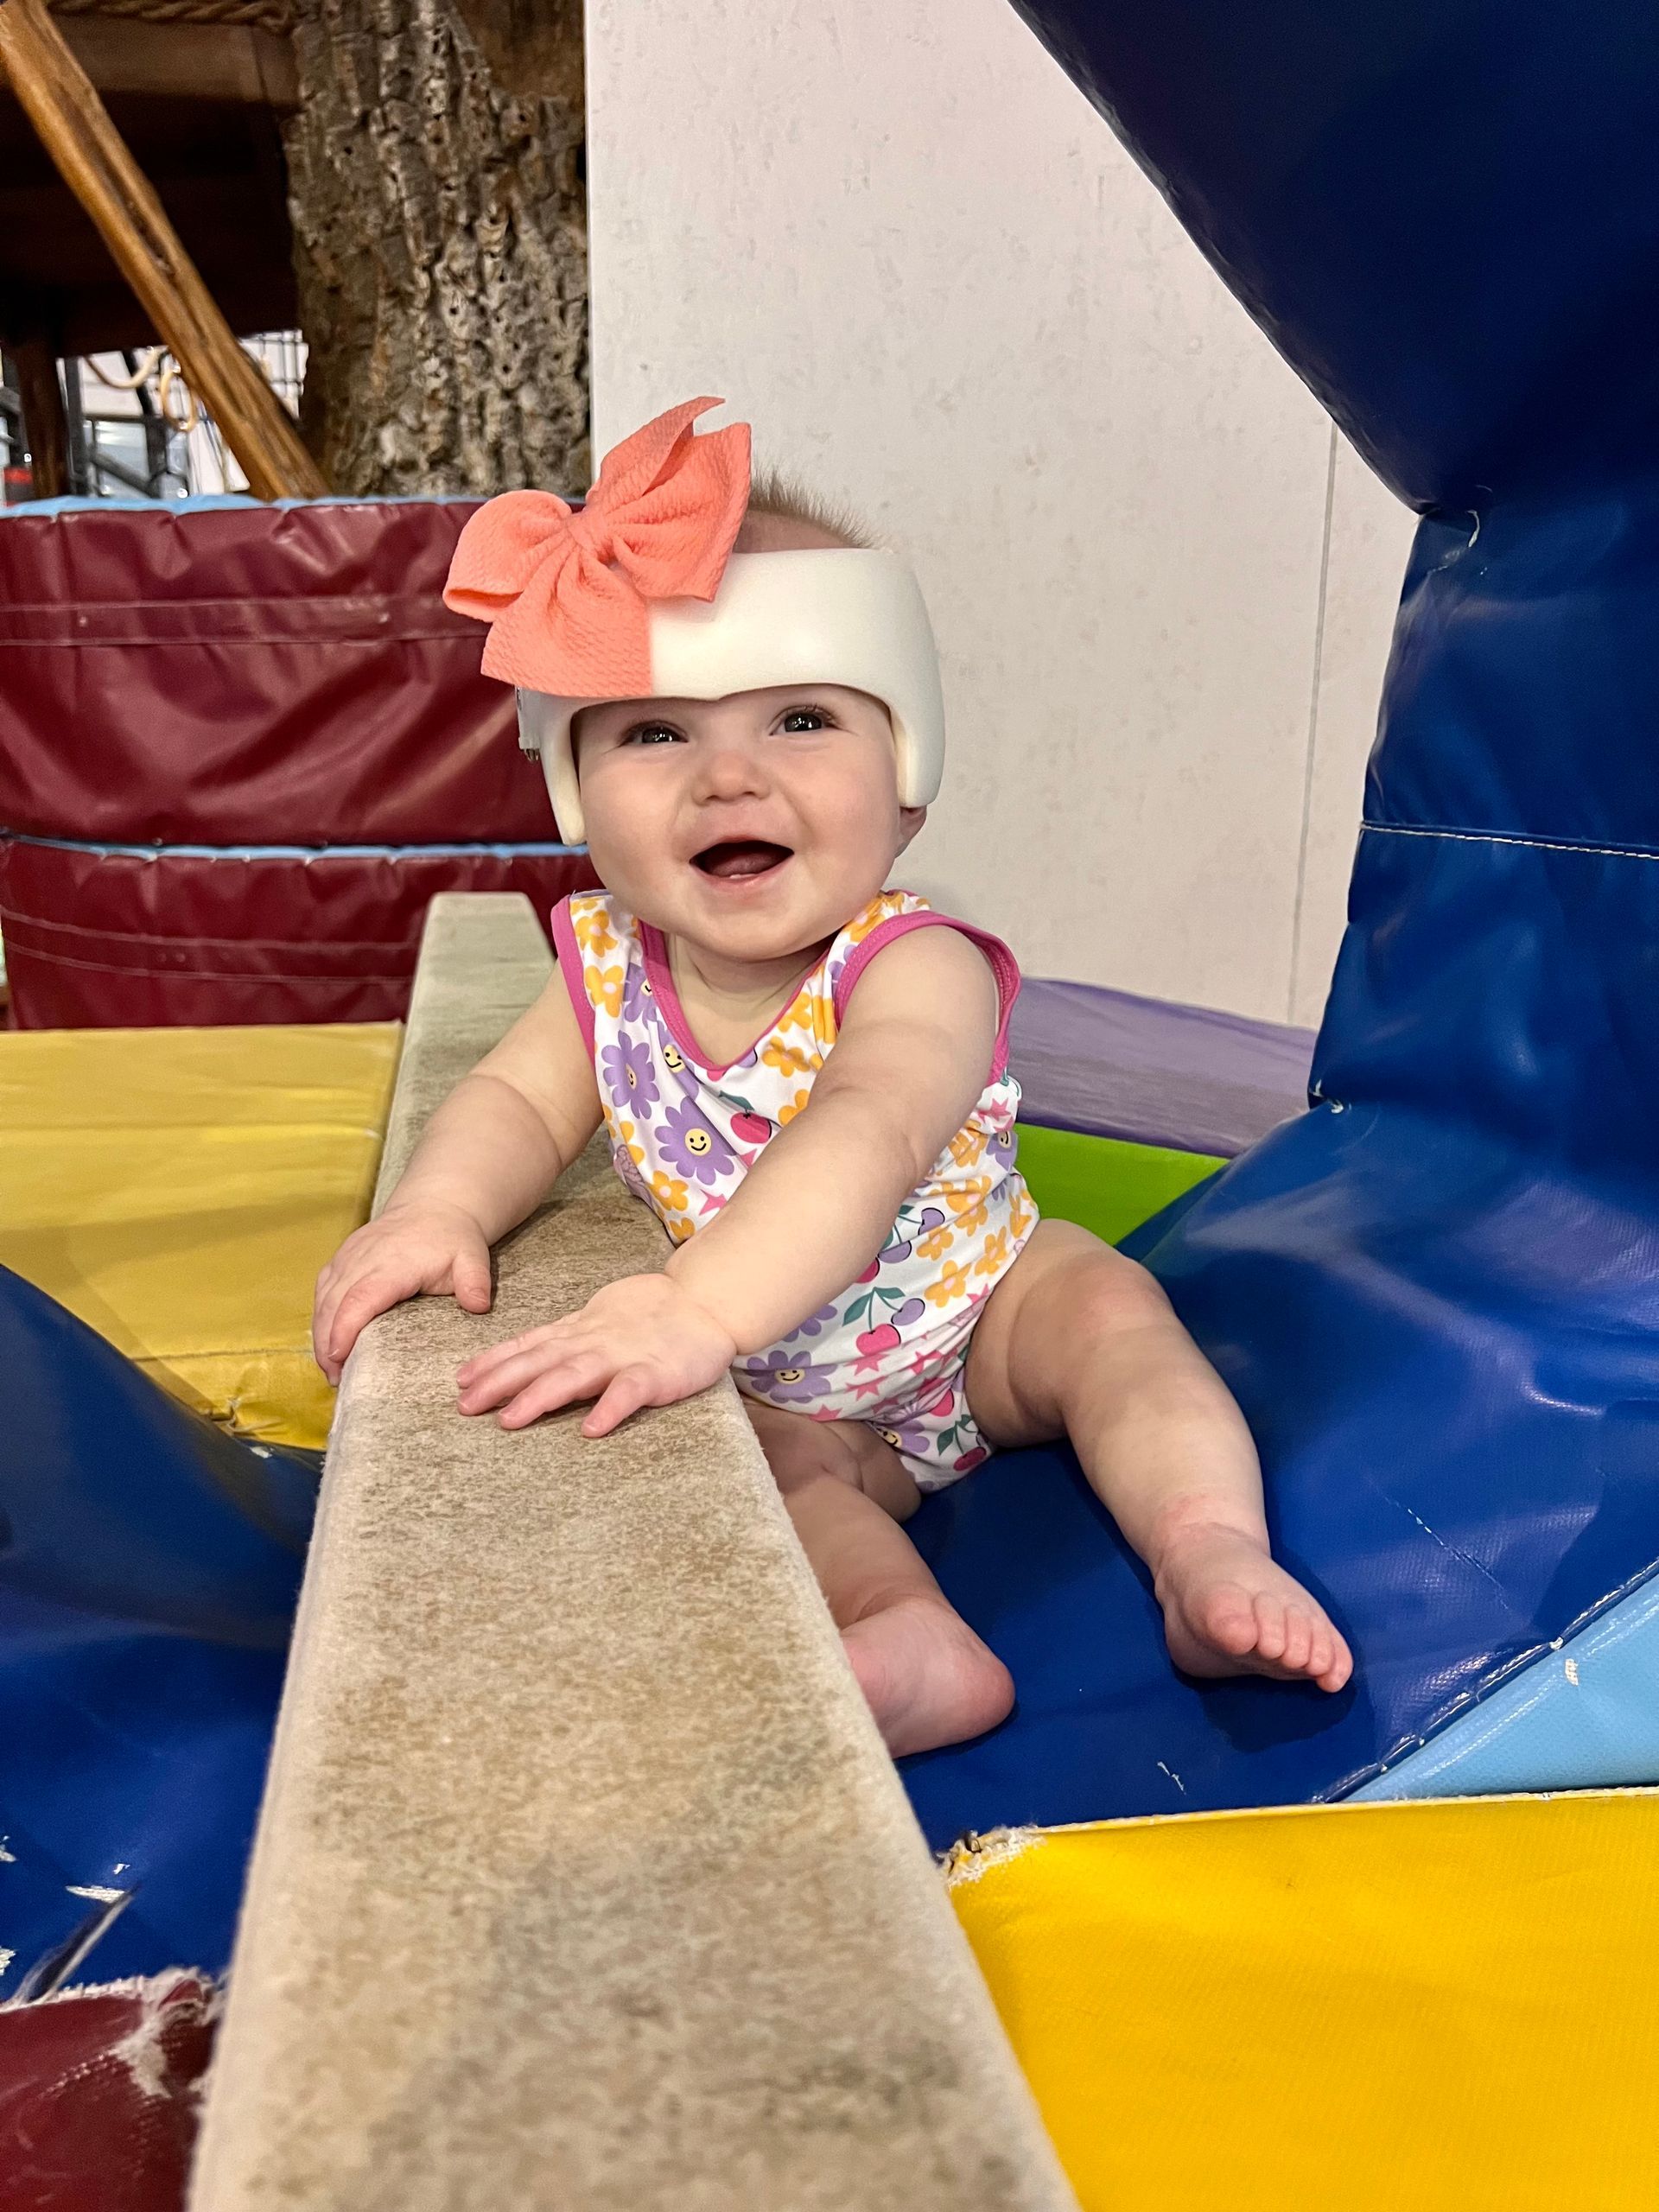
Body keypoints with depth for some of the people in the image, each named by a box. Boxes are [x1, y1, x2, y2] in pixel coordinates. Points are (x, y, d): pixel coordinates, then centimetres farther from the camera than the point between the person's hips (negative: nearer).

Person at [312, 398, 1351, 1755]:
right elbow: (521, 1102, -5)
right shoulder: (613, 967, -14)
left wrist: (703, 1307, -66)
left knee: (1107, 1305, -24)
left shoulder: (917, 969, -32)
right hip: (789, 1385, 2)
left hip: (977, 1317, -2)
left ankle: (1211, 1556, -23)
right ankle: (917, 1642, -34)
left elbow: (867, 1141, -50)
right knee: (754, 1445, -25)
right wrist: (439, 1210, -29)